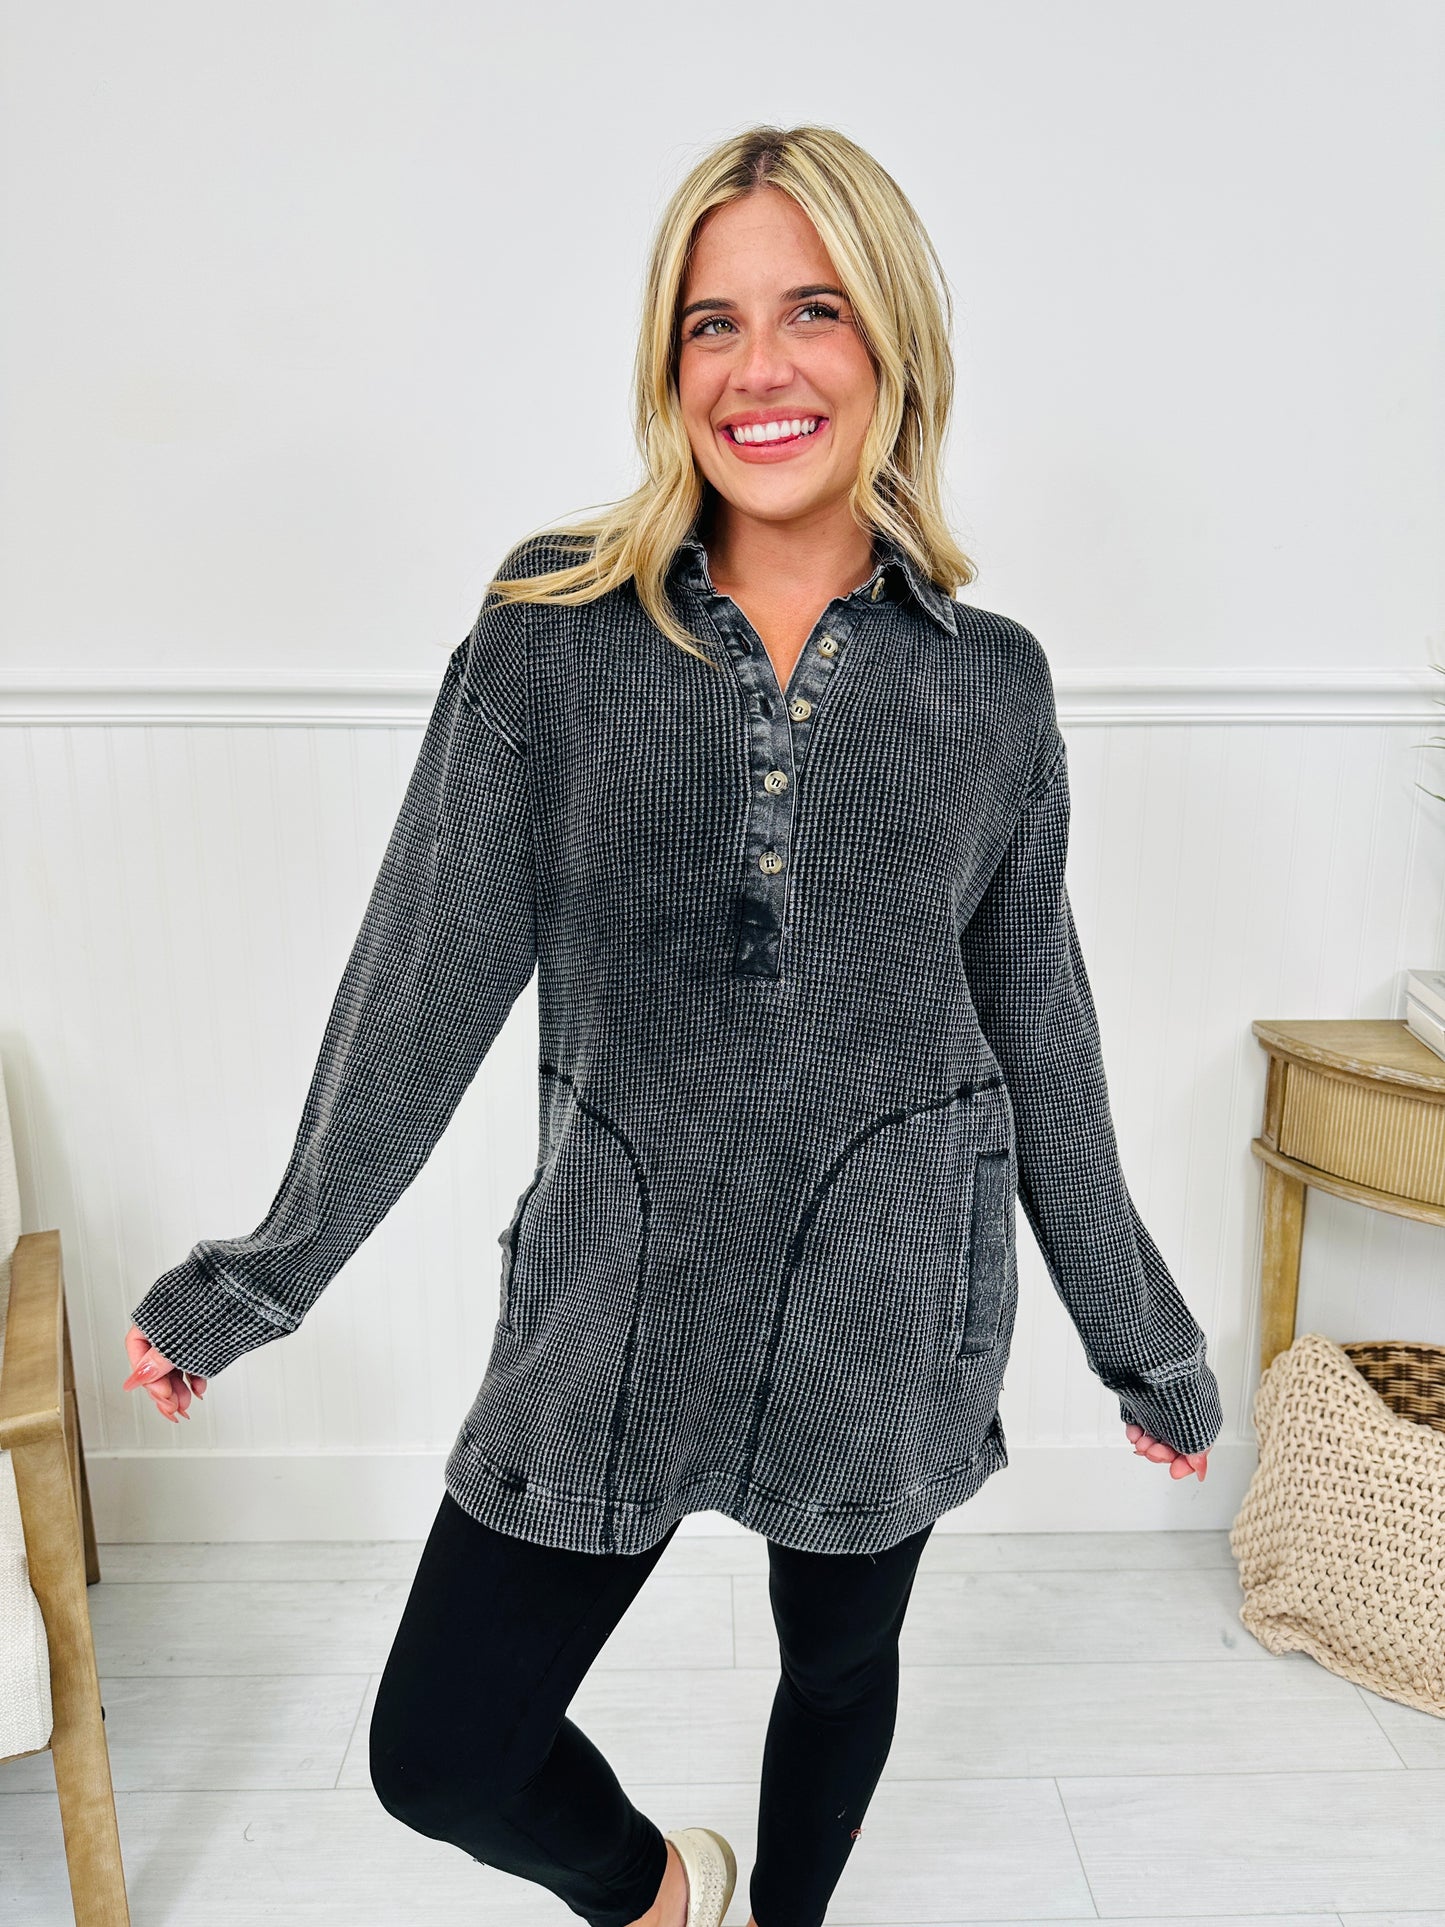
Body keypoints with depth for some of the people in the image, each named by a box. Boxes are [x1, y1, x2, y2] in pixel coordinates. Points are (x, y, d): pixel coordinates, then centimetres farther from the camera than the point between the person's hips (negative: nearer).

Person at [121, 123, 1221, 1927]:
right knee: (439, 1757, 7)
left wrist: (1142, 1342, 11)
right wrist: (270, 1271, 1)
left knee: (840, 1671, 22)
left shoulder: (991, 680, -3)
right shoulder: (553, 628, -6)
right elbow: (427, 972, -3)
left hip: (886, 1304, 1)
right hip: (616, 1300, 0)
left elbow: (1042, 1043, 4)